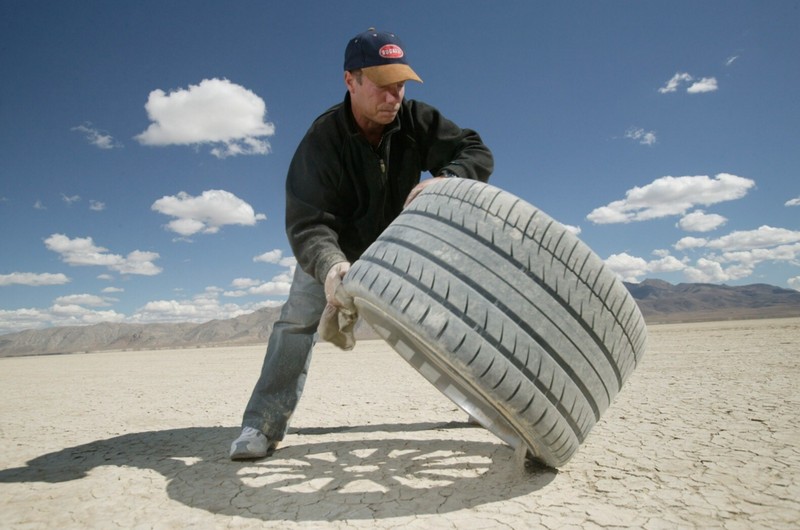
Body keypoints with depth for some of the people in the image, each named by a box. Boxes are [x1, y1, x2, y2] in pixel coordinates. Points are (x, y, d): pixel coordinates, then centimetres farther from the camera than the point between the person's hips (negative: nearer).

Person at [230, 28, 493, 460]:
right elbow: (306, 222, -37)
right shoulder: (322, 140, -30)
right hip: (333, 250, -2)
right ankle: (263, 425, -6)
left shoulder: (415, 120, -21)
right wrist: (329, 266, -59)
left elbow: (478, 152, -22)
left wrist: (443, 180, -45)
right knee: (299, 316, -17)